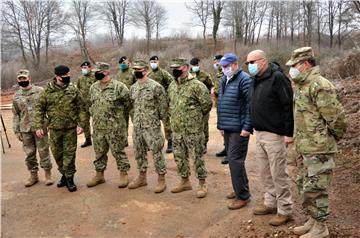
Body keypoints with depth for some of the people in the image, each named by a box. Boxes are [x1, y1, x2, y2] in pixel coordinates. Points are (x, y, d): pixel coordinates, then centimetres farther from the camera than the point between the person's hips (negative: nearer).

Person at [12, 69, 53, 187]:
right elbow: (15, 115, 12)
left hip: (40, 127, -3)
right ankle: (33, 175, 24)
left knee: (43, 151, 2)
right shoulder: (16, 96, 9)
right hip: (25, 129, 4)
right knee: (29, 153, 10)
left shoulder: (40, 91, -2)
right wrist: (16, 131, 9)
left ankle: (48, 175, 15)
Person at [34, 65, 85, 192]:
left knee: (69, 153, 2)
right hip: (54, 129, 2)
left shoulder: (73, 89, -2)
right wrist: (39, 126, -4)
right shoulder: (48, 91, -1)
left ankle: (69, 178, 16)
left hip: (71, 128, -1)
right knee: (57, 153, 13)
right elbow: (39, 108, 2)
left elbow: (81, 108, 0)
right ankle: (64, 174, 33)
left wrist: (81, 124, -8)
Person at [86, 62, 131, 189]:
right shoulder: (93, 88, 9)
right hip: (98, 127, 6)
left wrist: (118, 117, 2)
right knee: (99, 152, 15)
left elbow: (128, 105, -5)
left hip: (115, 128, -6)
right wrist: (95, 117, 16)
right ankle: (99, 175, 29)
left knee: (118, 151, 4)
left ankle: (124, 175, 18)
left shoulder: (119, 87, -12)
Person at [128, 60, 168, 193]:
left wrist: (158, 119, 0)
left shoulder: (156, 87, -12)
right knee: (139, 152, 15)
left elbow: (163, 105, -7)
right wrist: (136, 119, 17)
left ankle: (161, 180, 12)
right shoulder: (133, 88, 9)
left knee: (156, 152, 0)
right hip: (137, 126, 7)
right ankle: (142, 178, 30)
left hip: (152, 126, -7)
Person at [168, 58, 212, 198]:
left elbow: (207, 104, -12)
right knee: (179, 156, 16)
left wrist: (196, 117, -2)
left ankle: (202, 185, 16)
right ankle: (185, 181, 33)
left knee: (197, 157, 2)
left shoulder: (197, 85, -14)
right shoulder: (172, 86, 10)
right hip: (176, 129, 8)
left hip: (193, 129, -7)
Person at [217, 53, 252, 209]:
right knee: (231, 159, 16)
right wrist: (220, 124, 17)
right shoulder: (224, 80, 15)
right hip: (227, 128, 9)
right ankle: (240, 188, 31)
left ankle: (242, 196, 5)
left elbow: (250, 104, -17)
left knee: (235, 160, -7)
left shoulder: (244, 79, -12)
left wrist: (247, 127, -20)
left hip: (239, 129, -9)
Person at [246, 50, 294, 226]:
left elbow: (289, 106, -17)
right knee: (265, 172, 16)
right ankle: (270, 203, 31)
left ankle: (285, 210, 15)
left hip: (274, 134, -8)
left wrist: (289, 133, -18)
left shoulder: (277, 77, -14)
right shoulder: (255, 79, 12)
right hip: (259, 133, 8)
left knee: (278, 174, 1)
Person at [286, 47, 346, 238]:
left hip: (319, 150, -10)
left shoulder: (320, 86, -19)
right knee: (303, 187, 19)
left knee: (314, 190, 0)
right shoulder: (301, 86, 13)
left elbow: (336, 117, -20)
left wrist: (335, 137, -5)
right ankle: (313, 221, 34)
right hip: (304, 148, 10)